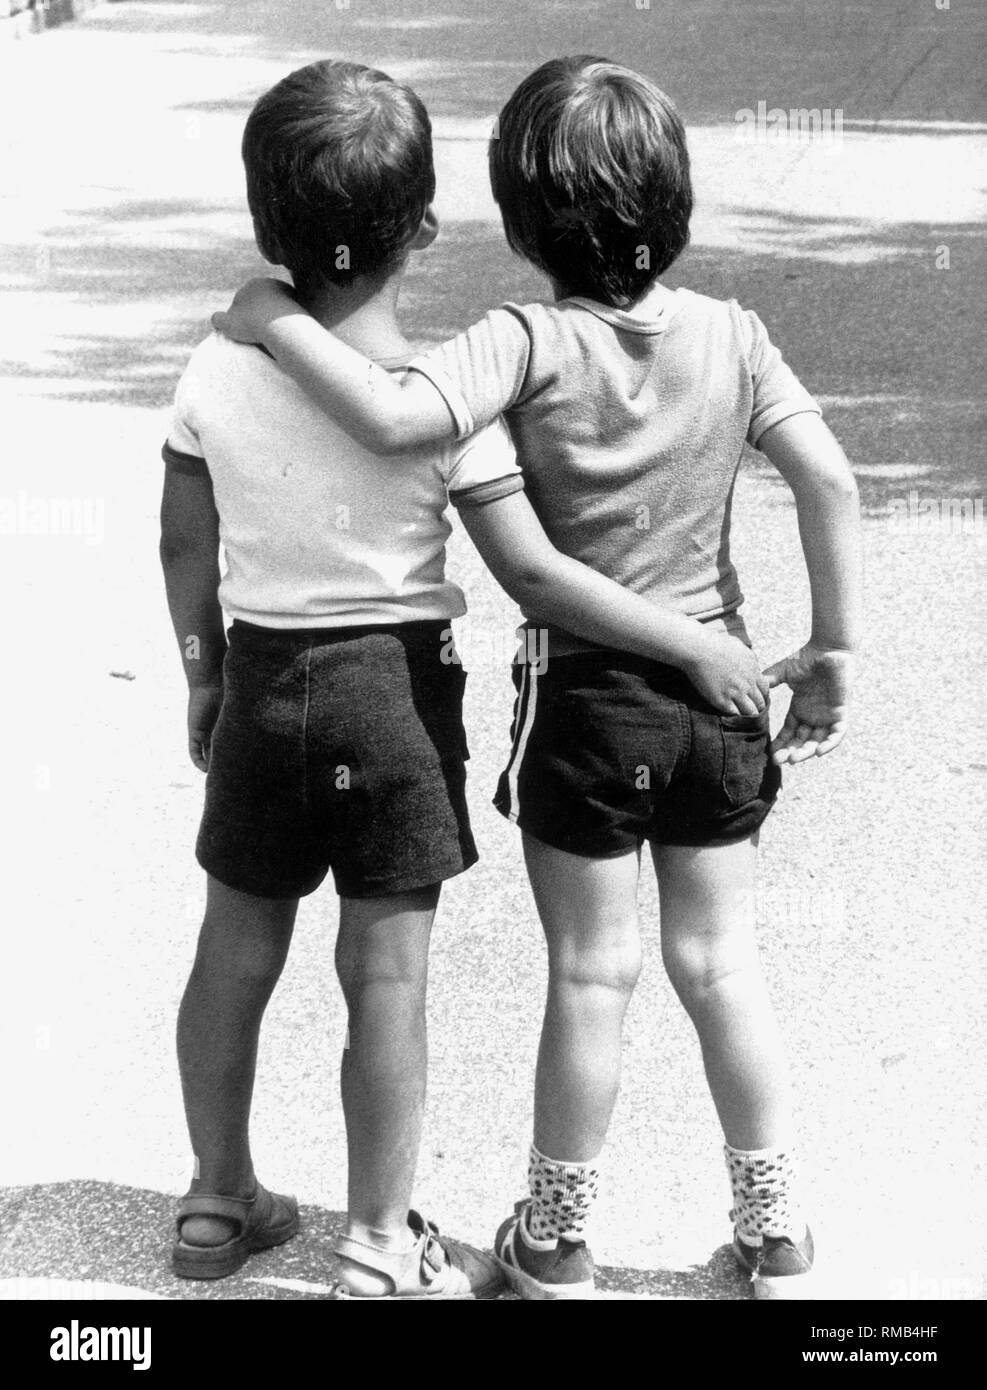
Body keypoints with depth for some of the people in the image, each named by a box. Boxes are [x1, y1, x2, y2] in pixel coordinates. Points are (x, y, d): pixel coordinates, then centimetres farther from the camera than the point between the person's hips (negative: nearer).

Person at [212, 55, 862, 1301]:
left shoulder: (530, 343, -17)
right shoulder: (731, 334, -5)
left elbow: (396, 418, -33)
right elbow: (827, 476, -7)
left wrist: (278, 323, -20)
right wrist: (833, 650, 2)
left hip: (583, 695, -3)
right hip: (713, 687, 3)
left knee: (590, 975, 9)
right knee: (719, 962, 15)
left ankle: (556, 1243, 26)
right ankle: (776, 1238, 25)